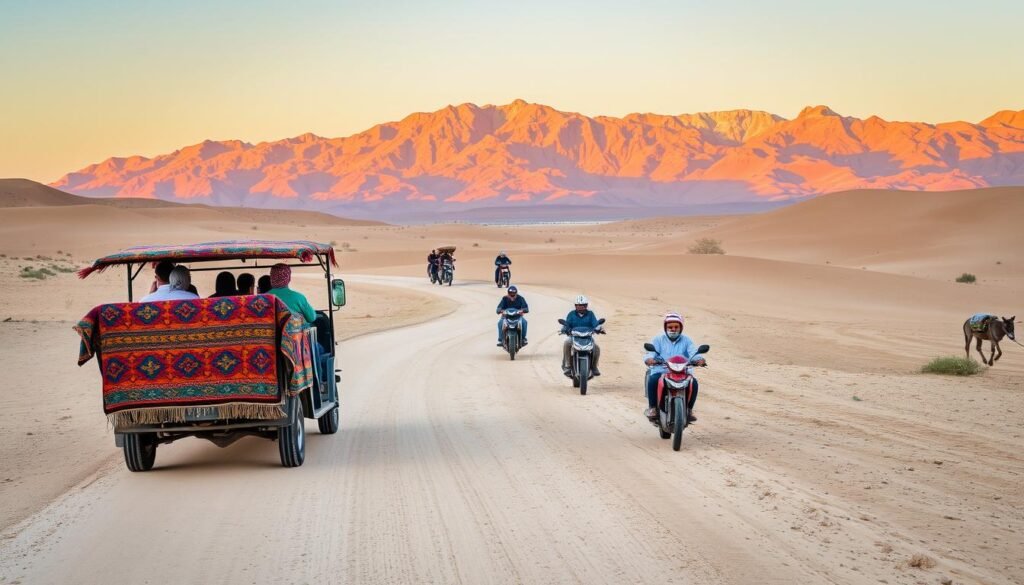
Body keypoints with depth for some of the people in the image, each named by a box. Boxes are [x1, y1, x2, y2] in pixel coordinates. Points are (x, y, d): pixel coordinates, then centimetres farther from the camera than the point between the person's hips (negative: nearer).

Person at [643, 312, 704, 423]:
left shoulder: (686, 340, 15)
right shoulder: (658, 340, 13)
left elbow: (694, 352, -3)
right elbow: (650, 352, -4)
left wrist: (699, 359, -28)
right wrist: (649, 359, -30)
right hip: (661, 372, -1)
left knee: (693, 382, -28)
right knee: (653, 380, -33)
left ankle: (689, 409, -10)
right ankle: (652, 407, -15)